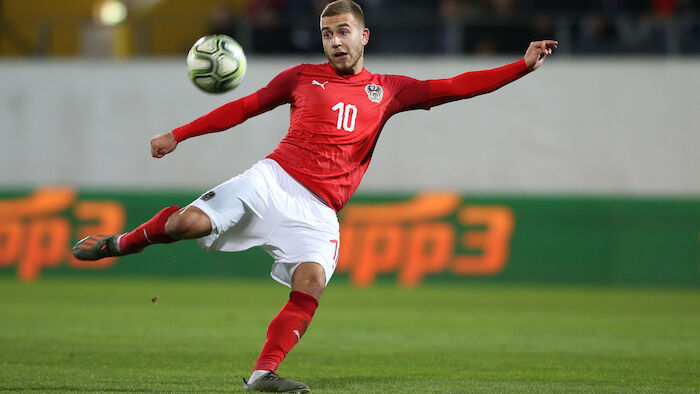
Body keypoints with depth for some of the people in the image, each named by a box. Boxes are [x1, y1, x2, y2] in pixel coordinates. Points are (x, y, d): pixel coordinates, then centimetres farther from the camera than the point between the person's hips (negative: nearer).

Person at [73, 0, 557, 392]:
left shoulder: (388, 90, 16)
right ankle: (122, 243, 9)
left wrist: (523, 66, 3)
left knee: (311, 283, -25)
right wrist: (178, 135, 15)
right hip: (273, 180, -1)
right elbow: (244, 107, 18)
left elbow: (456, 87, 13)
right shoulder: (303, 77, 13)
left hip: (318, 211, 1)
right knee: (189, 222, -20)